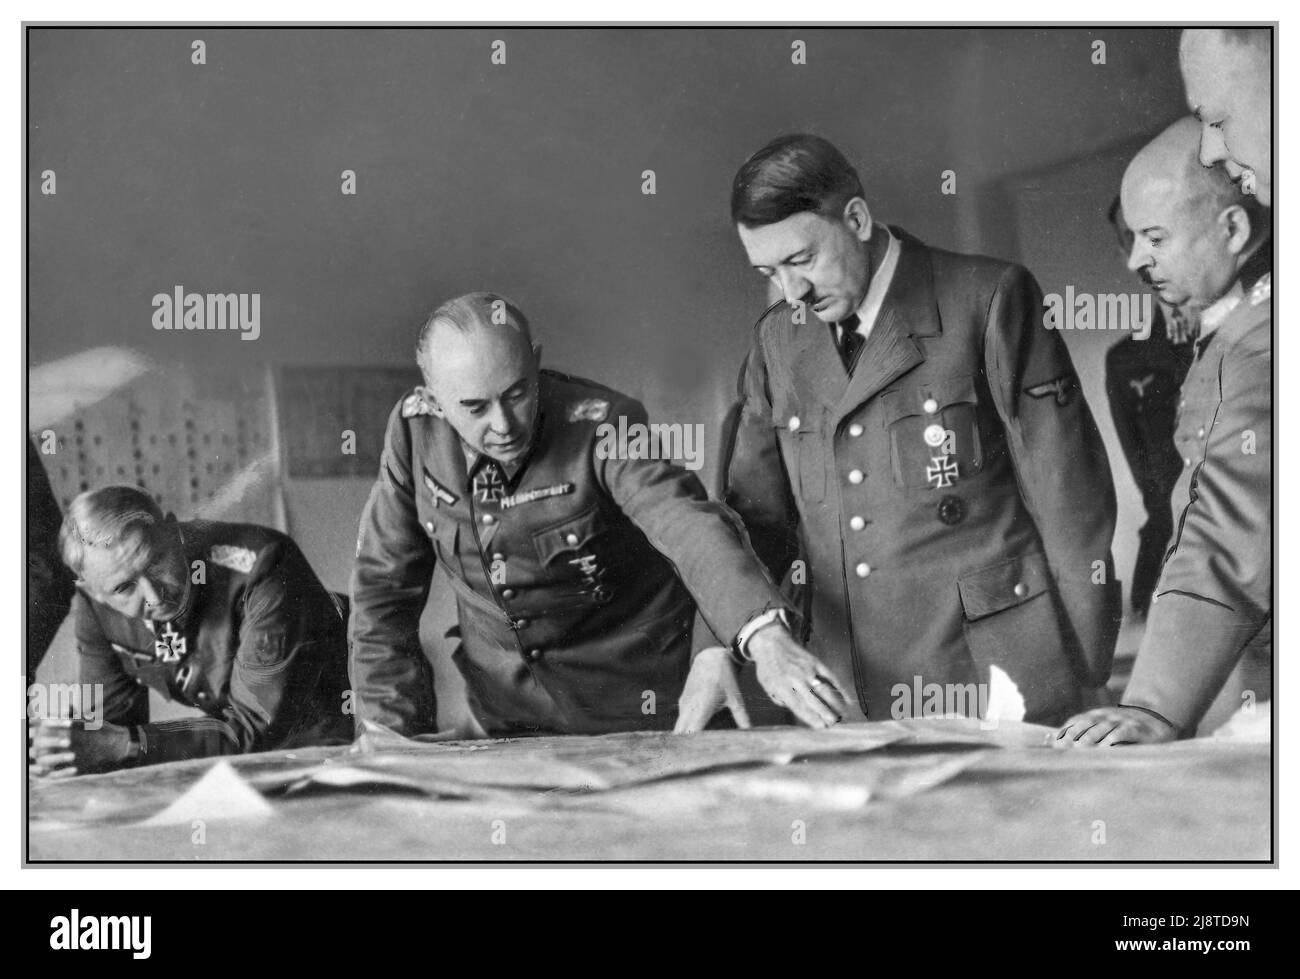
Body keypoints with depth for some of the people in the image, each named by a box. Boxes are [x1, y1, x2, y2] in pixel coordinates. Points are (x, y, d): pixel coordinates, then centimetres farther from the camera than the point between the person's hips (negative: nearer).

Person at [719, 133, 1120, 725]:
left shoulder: (989, 300, -5)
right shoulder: (778, 339, 10)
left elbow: (1069, 498, -5)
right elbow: (755, 514, 12)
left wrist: (1089, 683, -6)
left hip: (994, 680, -4)